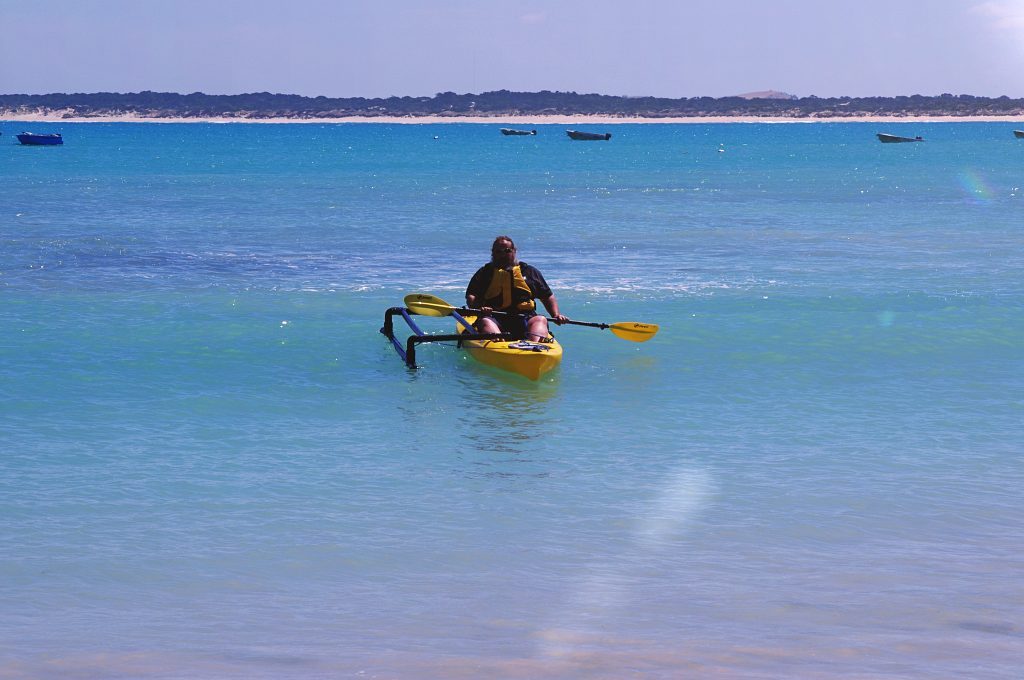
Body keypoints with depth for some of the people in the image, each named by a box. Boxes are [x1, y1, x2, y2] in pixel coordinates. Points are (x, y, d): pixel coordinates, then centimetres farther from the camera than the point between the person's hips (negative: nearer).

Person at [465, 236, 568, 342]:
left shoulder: (530, 272, 23)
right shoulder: (485, 273, 19)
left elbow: (548, 296, 23)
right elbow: (471, 297, 8)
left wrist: (556, 315, 4)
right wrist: (479, 308, -15)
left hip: (525, 318, 1)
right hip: (494, 317, -1)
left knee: (541, 320, -29)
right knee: (485, 322, -33)